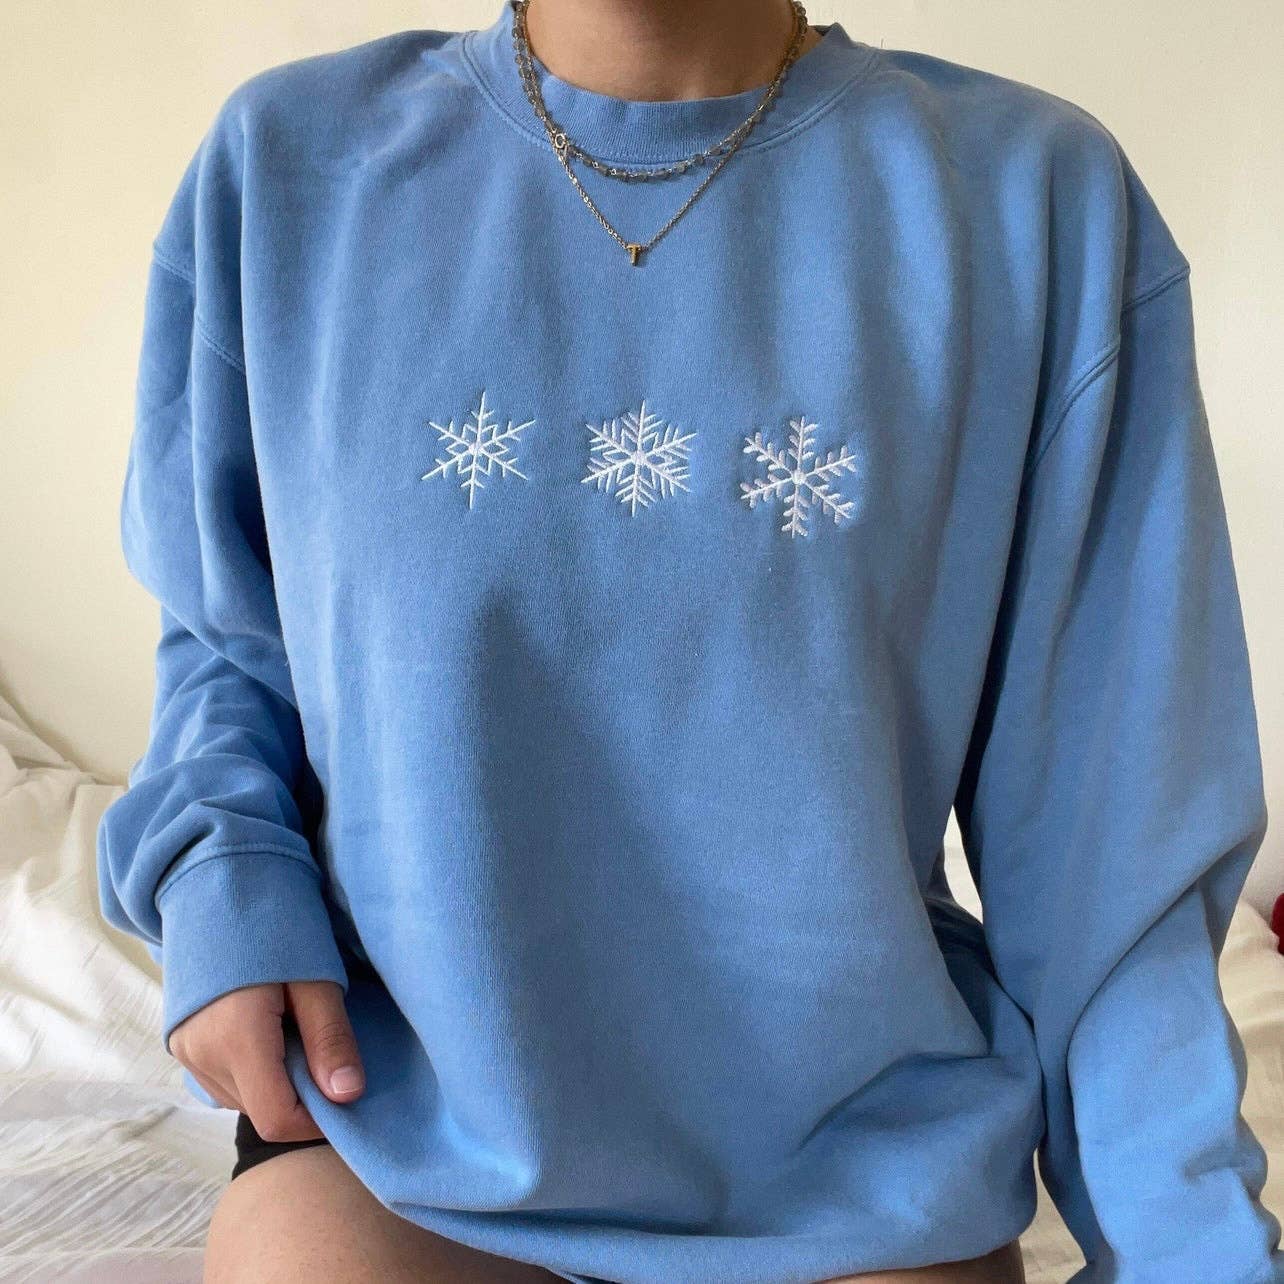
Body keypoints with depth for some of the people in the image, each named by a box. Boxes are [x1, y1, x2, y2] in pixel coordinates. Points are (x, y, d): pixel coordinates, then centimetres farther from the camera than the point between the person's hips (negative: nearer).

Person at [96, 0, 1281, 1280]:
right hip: (389, 1099, 1)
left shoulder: (1040, 198, -8)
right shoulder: (280, 164, -4)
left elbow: (1108, 786, -6)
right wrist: (221, 892, -11)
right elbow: (217, 623, 7)